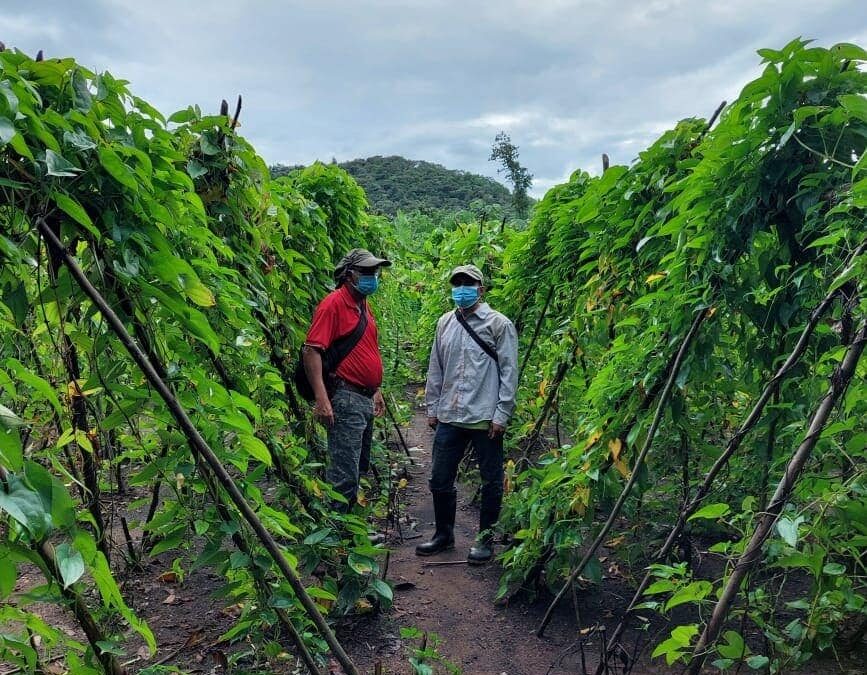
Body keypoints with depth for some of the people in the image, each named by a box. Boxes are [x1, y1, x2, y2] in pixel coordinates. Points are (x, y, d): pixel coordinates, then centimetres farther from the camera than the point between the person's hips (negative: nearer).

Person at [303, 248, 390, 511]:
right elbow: (311, 351, -19)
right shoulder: (334, 303, -12)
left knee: (359, 467, 17)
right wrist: (322, 399, -25)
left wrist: (376, 390, 24)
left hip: (365, 399, 10)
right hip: (345, 399, -10)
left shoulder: (364, 306, 16)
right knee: (345, 475, -7)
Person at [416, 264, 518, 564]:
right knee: (440, 480, 12)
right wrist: (432, 407, 12)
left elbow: (509, 372, -6)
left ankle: (486, 539, 24)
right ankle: (444, 534, 30)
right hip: (449, 417, 5)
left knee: (491, 483, 8)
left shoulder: (499, 324, -4)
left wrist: (502, 414, -11)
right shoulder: (445, 323, 10)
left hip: (485, 418, -5)